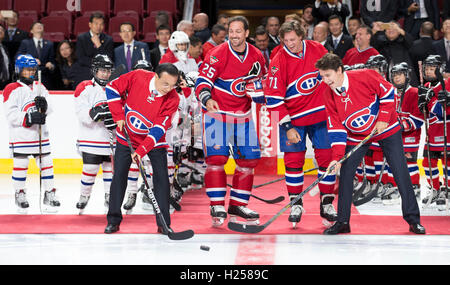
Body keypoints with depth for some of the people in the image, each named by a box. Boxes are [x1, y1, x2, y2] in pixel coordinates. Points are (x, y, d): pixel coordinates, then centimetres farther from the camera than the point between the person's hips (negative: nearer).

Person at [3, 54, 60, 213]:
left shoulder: (40, 88, 13)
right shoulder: (12, 89, -6)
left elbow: (48, 111, 12)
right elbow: (11, 115, -13)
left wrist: (44, 105, -11)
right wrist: (29, 118, -23)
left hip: (40, 134, 5)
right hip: (20, 136, -5)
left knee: (46, 164, 5)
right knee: (20, 165, 0)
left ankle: (49, 194, 13)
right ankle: (20, 195, 13)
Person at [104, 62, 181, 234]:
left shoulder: (172, 99, -22)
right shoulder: (137, 77, -22)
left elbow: (159, 129, -26)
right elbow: (113, 88, -8)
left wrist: (141, 150, -34)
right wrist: (119, 116, -12)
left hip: (154, 141, -1)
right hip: (127, 136, 1)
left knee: (161, 177, -10)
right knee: (119, 175, -1)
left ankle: (163, 223, -3)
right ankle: (113, 220, 9)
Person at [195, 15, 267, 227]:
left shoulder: (256, 56, 1)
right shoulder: (218, 55, -15)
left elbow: (261, 81, 18)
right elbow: (202, 81, -19)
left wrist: (260, 93, -2)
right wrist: (207, 99, -37)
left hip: (243, 114, 5)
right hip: (217, 111, -5)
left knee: (249, 159, 4)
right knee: (216, 157, -13)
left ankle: (238, 205, 15)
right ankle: (217, 205, -4)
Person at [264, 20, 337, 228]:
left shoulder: (317, 49, -5)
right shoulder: (279, 62, -14)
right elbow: (274, 98, -14)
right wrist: (287, 128, -19)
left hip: (321, 114, 2)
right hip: (292, 118, -2)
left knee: (327, 156, 1)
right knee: (294, 159, -3)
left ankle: (327, 203, 12)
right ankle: (296, 204, 11)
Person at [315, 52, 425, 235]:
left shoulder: (365, 77, -24)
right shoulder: (328, 94, -11)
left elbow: (388, 92, -12)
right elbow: (335, 127, -11)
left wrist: (383, 119, -18)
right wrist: (337, 157, -18)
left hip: (386, 129, -3)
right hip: (356, 136, 3)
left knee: (401, 172, -5)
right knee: (345, 173, -6)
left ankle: (413, 219, 4)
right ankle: (342, 222, 4)